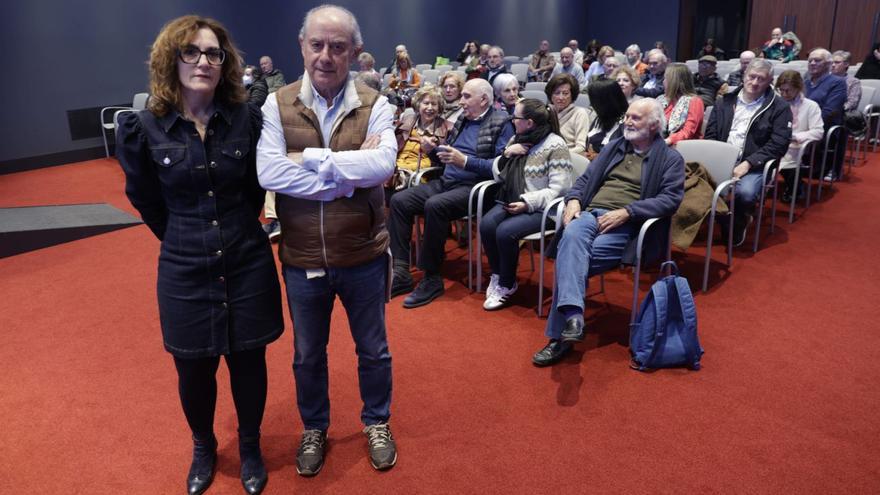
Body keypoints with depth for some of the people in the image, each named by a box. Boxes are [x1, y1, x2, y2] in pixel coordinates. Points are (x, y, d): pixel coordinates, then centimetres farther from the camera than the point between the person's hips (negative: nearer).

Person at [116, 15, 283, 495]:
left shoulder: (246, 118, -7)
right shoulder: (143, 128, -9)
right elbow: (145, 199, 5)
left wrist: (236, 232, 11)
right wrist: (184, 240, 12)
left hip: (247, 263, 0)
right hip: (185, 270, 0)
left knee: (248, 362, 13)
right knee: (194, 370, 13)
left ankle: (250, 446, 38)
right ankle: (203, 448, 42)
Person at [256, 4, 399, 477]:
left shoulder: (374, 106, -7)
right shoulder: (277, 105, -6)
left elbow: (383, 164, -24)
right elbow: (268, 172, -19)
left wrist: (310, 159, -22)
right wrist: (350, 175, -20)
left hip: (363, 256, 0)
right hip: (302, 259, 1)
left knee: (373, 349, 18)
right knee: (307, 354, 20)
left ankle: (377, 423, 43)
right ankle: (314, 428, 45)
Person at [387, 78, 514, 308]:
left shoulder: (501, 123, -4)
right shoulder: (463, 118, 19)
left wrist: (465, 161, -21)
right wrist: (434, 149, 4)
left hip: (473, 187, -8)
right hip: (446, 182, 8)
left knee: (435, 205, -34)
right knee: (399, 200, -9)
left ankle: (432, 278, -20)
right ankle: (401, 271, -9)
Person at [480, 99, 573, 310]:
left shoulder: (555, 145, -10)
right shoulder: (517, 139, 13)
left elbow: (558, 189, -15)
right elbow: (498, 175, 17)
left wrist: (527, 203, -22)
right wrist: (506, 154, -2)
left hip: (540, 208, -6)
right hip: (512, 202, 6)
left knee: (505, 231, -29)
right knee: (486, 224, -23)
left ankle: (507, 284, -4)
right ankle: (497, 276, 0)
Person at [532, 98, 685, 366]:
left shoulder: (671, 159, 10)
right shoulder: (614, 147, 25)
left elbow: (670, 199, -4)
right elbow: (585, 179, 24)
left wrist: (626, 211, -15)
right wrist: (573, 199, 1)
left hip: (626, 224, -4)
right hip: (591, 213, 4)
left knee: (570, 258, -29)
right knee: (571, 237, -34)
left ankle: (559, 336, -24)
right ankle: (573, 316, -44)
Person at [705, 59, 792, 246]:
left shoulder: (779, 107, 3)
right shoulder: (725, 101, 15)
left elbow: (779, 143, -6)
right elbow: (710, 135, 11)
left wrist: (748, 163, -18)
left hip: (754, 165, -3)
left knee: (744, 193, -35)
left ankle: (738, 224, 2)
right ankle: (725, 220, 0)